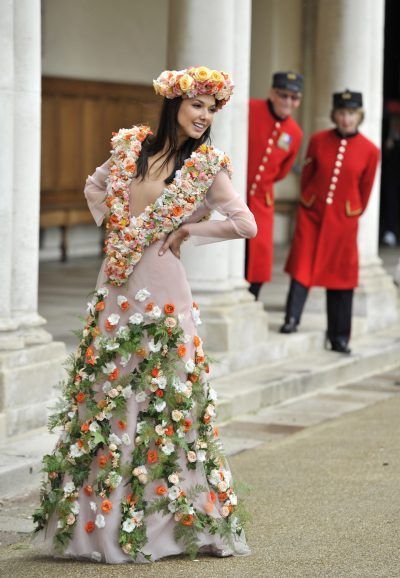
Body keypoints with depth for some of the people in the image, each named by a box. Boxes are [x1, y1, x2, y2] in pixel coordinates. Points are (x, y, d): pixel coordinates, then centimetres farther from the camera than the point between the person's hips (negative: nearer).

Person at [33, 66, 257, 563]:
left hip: (160, 286, -4)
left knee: (158, 396, 0)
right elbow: (94, 186, 23)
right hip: (115, 284, 4)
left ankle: (154, 515, 10)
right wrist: (114, 226, 10)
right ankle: (92, 509, 18)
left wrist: (187, 229, -7)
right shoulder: (132, 145, 6)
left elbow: (246, 224, -11)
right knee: (103, 390, 9)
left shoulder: (207, 166, -4)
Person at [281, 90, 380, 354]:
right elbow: (307, 175, 10)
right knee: (301, 267, -9)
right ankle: (292, 319, -1)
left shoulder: (370, 151, -5)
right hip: (311, 215, 0)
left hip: (343, 221, 0)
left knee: (341, 277, 5)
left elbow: (365, 190, 6)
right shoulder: (318, 140, -2)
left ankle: (340, 338, 13)